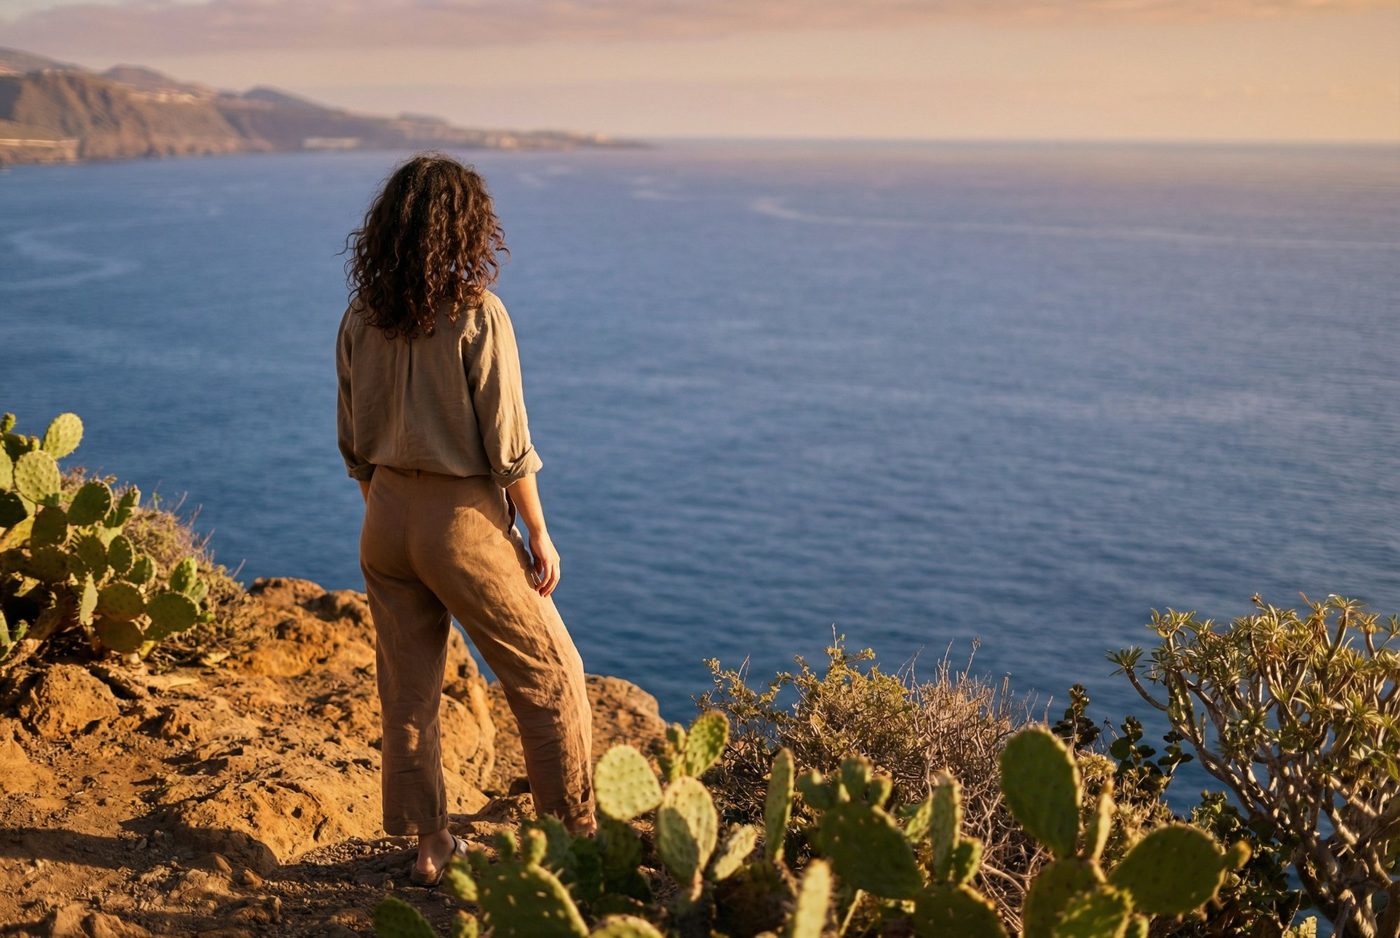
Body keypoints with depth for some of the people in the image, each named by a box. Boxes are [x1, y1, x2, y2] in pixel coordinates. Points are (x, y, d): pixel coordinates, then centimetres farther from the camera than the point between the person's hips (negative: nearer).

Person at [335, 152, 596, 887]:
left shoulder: (360, 319, 2)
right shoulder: (477, 315, -15)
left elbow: (353, 441, 8)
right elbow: (507, 444, -14)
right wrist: (539, 534, -5)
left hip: (386, 519, 6)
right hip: (463, 521, -6)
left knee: (407, 689, 15)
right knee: (549, 675, 11)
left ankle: (429, 846, 26)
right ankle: (576, 834, 19)